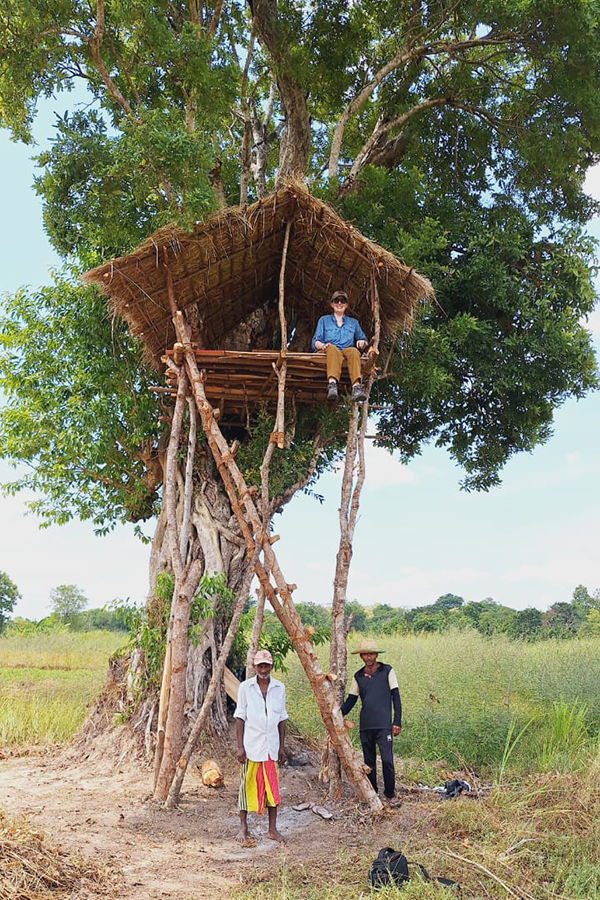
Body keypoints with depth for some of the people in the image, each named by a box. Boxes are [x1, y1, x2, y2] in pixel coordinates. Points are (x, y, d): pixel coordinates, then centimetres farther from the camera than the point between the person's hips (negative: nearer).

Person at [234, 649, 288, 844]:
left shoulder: (279, 688, 4)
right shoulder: (245, 687, -4)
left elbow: (282, 719, 10)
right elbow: (240, 717, -2)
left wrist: (282, 746, 8)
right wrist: (240, 746, -6)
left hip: (271, 746, 3)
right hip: (251, 746, -3)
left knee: (272, 786, 7)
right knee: (248, 785, 4)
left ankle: (272, 829, 18)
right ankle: (243, 829, 17)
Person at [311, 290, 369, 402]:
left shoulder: (353, 322, 31)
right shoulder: (324, 320, 26)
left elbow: (364, 340, 29)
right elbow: (315, 342, 14)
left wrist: (362, 342, 3)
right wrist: (322, 345, -10)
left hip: (347, 351, 1)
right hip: (328, 352, -1)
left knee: (353, 351, -36)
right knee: (332, 348, -39)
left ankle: (357, 386, -59)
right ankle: (332, 384, -63)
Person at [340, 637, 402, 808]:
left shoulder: (387, 671, -2)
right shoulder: (358, 676, 8)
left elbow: (396, 697, -1)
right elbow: (351, 699, 14)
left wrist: (397, 722, -6)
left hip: (384, 725, -4)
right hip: (365, 726, 4)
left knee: (387, 760, -7)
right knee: (369, 761, 12)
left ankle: (390, 794, 10)